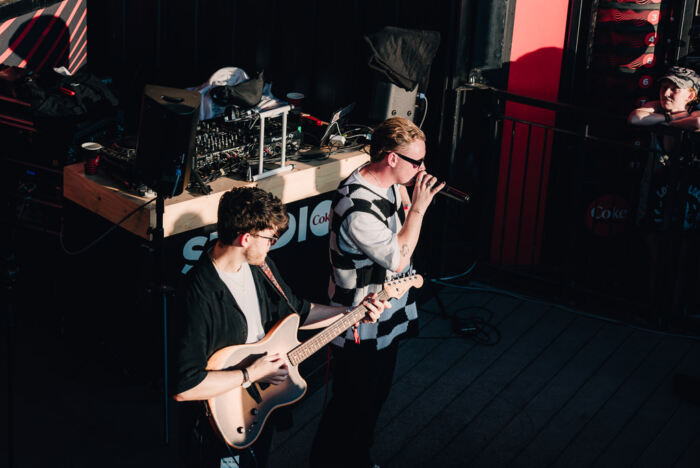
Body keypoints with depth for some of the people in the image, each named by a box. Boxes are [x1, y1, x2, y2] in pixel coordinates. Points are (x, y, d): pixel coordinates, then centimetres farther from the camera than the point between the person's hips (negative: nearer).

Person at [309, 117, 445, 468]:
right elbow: (398, 258, -25)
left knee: (375, 398, 26)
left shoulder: (392, 184, -3)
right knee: (349, 406, 8)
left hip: (388, 318, 10)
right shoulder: (356, 206, -33)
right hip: (360, 330, -10)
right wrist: (418, 207, -22)